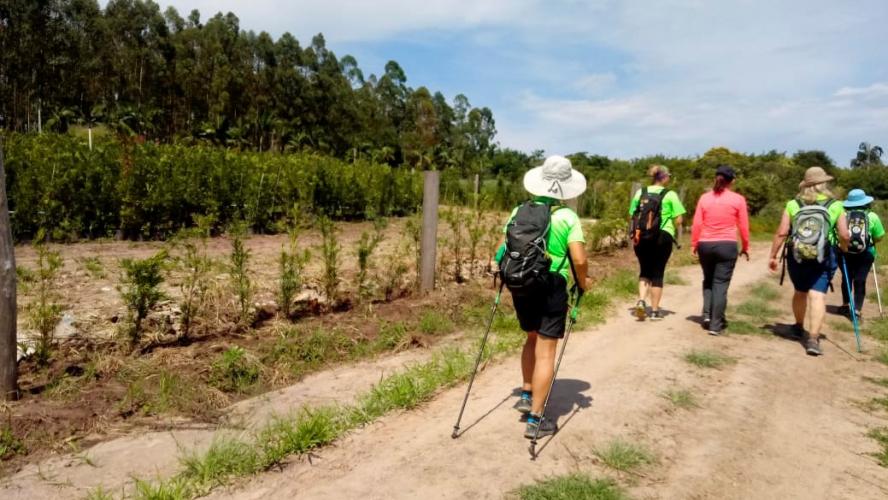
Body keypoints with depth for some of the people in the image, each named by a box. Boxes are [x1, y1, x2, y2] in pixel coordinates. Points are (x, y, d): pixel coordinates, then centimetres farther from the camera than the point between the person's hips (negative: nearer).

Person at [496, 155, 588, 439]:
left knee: (532, 339, 26)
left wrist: (510, 275, 18)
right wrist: (582, 283, 2)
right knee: (545, 351, 3)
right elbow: (579, 259, -16)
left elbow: (502, 250, 3)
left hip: (520, 286, 5)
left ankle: (527, 395, 34)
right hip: (551, 288, -5)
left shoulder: (519, 211, 3)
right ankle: (535, 419, 6)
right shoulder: (567, 217, -9)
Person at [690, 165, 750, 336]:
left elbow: (696, 224, 0)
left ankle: (707, 314, 10)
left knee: (708, 280, 21)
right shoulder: (738, 199, -2)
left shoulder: (704, 198, 2)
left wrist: (694, 245, 9)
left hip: (705, 245, 2)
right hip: (727, 245, -2)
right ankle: (716, 325, 2)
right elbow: (743, 227, 1)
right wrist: (745, 247, 12)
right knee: (721, 284, 2)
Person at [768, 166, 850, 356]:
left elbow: (781, 233, -4)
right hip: (823, 258, -2)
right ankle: (813, 339, -14)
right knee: (817, 296, -4)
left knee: (800, 292, 21)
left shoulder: (793, 205, 1)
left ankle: (799, 327, 39)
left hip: (796, 257, 2)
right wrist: (843, 249, 16)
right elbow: (844, 235, -5)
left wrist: (773, 256, 3)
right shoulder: (835, 206, 0)